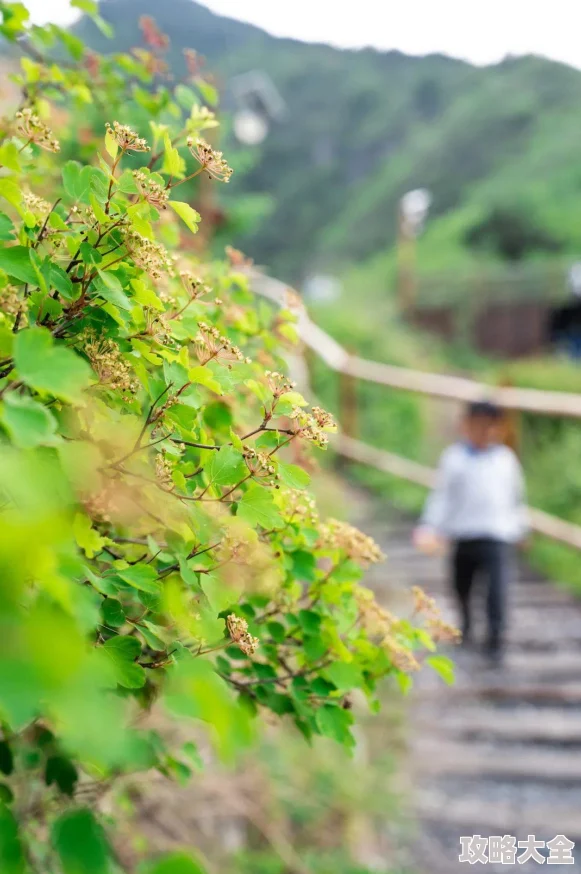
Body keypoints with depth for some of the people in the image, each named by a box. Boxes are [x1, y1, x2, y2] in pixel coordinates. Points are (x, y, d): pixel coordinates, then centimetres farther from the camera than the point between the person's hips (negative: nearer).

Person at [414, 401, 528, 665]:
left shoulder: (506, 458, 9)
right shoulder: (453, 457, 2)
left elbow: (517, 496, 18)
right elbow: (441, 495, -2)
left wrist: (520, 527, 21)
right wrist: (430, 527, -12)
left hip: (497, 536, 0)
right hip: (463, 535, 0)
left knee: (497, 589, -14)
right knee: (461, 586, 14)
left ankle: (495, 640, -8)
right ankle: (465, 627, 40)